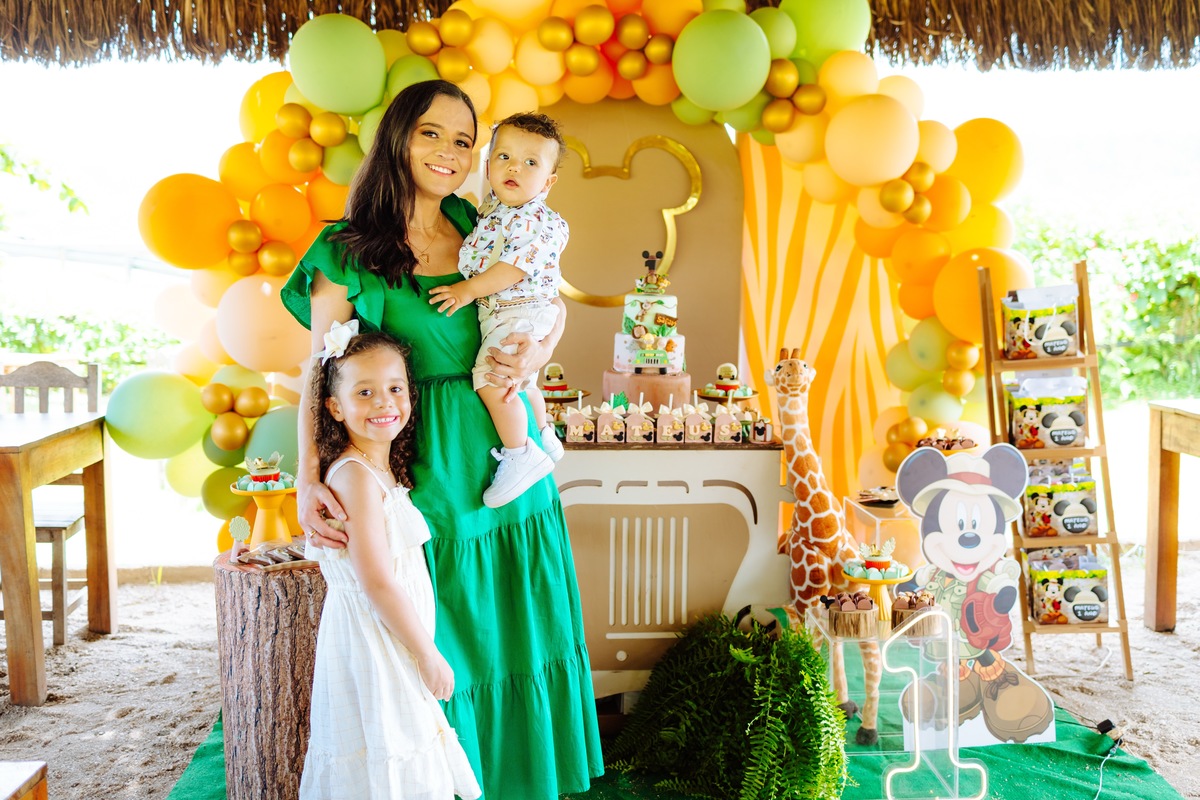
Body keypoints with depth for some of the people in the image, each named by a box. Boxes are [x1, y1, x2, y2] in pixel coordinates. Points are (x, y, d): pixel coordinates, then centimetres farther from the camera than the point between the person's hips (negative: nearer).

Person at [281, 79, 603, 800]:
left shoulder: (482, 230, 7)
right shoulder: (347, 254, -5)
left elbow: (552, 305, 17)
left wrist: (537, 353, -5)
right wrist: (309, 481, -21)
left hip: (507, 462, 5)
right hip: (425, 471, -4)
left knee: (520, 635, 14)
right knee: (441, 650, 6)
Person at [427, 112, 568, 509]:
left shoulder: (540, 222, -19)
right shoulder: (491, 208, 7)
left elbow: (515, 267, -25)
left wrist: (470, 289, -23)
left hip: (522, 314, -10)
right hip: (494, 314, 10)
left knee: (490, 377, -22)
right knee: (520, 379, 25)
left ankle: (520, 454, -10)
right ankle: (544, 437, 47)